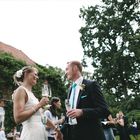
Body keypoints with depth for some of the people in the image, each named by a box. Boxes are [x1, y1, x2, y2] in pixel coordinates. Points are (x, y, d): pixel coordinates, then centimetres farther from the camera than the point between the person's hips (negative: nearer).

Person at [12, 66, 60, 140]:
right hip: (31, 134, -9)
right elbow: (18, 118, -19)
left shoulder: (31, 93, 17)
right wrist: (39, 105, -18)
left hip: (40, 133, 9)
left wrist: (55, 127, 23)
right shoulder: (21, 90, -8)